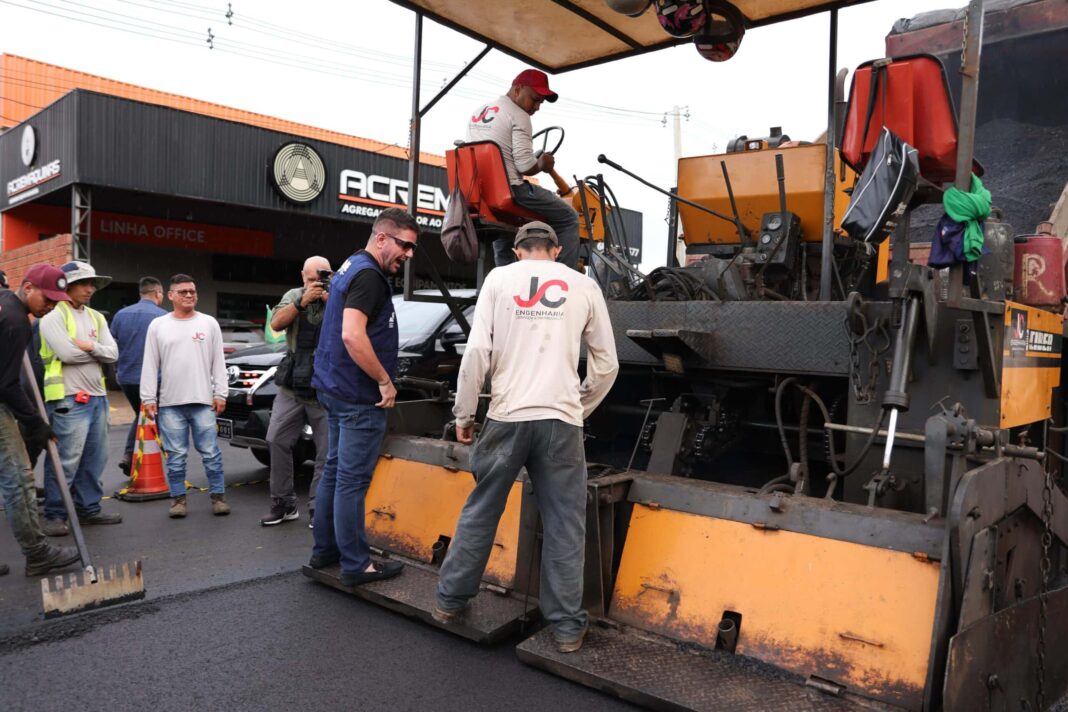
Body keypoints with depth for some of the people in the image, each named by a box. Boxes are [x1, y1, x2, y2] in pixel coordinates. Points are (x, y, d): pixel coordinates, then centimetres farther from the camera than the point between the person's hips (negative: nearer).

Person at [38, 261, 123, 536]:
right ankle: (54, 515, 5)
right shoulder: (54, 316, -5)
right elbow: (67, 353, -18)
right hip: (69, 399, -8)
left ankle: (89, 508, 22)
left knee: (95, 458, 12)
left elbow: (113, 353, 6)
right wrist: (98, 353, -2)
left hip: (97, 396, 8)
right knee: (66, 460, -6)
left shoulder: (96, 317, 17)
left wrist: (92, 346, -12)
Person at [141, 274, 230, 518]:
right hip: (169, 403, 1)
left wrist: (220, 394, -1)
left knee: (211, 452, 1)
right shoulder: (158, 326, 7)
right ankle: (178, 498, 16)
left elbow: (218, 362, 5)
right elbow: (150, 365, 6)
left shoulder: (209, 324, 6)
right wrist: (148, 398, -1)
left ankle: (218, 496, 10)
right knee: (175, 455, 6)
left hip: (203, 401, -1)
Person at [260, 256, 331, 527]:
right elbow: (276, 324, -6)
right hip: (292, 388, 3)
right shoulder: (294, 295, 9)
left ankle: (318, 509, 10)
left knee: (327, 453, -1)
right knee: (277, 440, 1)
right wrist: (303, 301, -17)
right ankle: (284, 504, 12)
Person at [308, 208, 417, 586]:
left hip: (336, 389, 10)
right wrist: (384, 381, -19)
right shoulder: (368, 274, -16)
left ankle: (324, 551, 26)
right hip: (358, 397, -10)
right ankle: (356, 566, 5)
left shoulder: (350, 267, 16)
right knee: (352, 481, -4)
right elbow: (352, 335, -28)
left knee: (335, 472, 16)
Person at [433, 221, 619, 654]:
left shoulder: (499, 278, 6)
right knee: (563, 525, 8)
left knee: (479, 513, 14)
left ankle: (450, 602, 26)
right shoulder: (584, 286, 10)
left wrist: (463, 414, 6)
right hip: (561, 421, 0)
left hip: (507, 416, 0)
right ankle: (567, 626, 14)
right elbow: (606, 365, 12)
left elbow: (477, 351, -2)